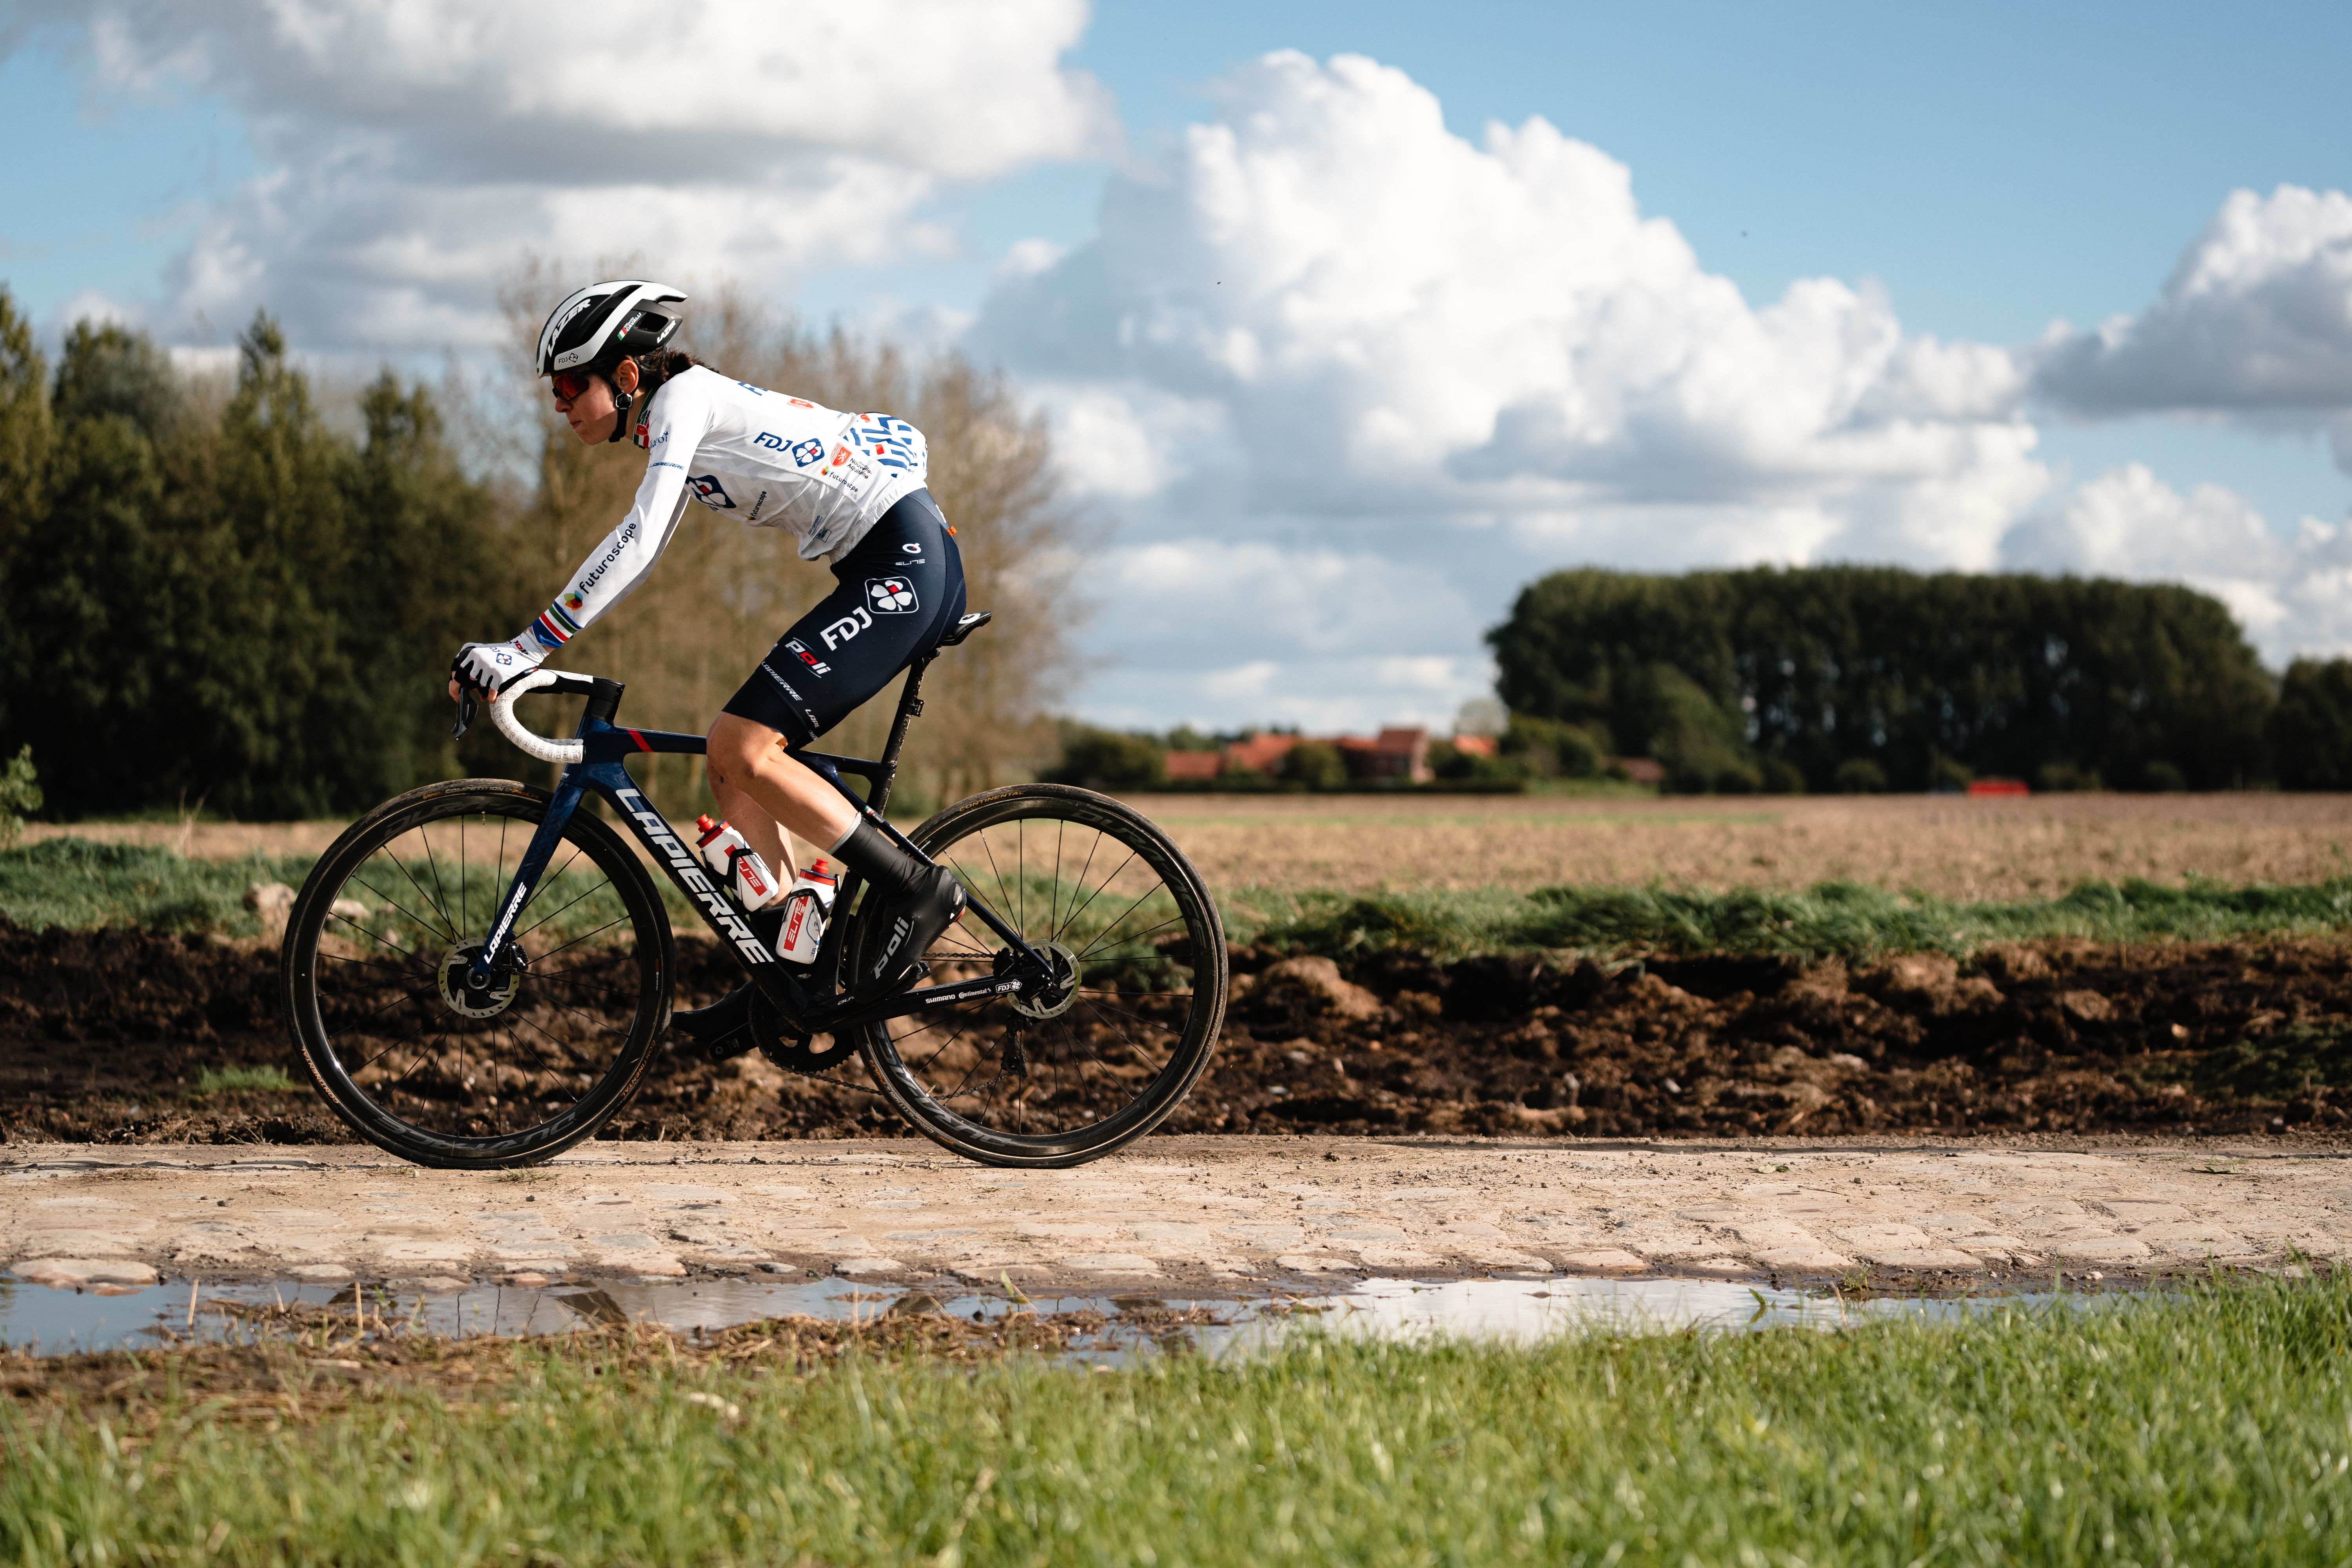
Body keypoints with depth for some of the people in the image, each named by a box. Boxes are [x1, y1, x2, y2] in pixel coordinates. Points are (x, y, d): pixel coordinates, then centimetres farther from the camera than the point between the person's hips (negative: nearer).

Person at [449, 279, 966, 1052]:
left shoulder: (685, 398, -11)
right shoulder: (670, 422, 17)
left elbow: (635, 545, -21)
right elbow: (634, 553, 23)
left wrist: (521, 650, -23)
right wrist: (519, 653, 19)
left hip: (907, 563, -10)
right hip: (884, 575, 10)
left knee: (742, 746, -15)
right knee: (732, 760, 6)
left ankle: (917, 891, -10)